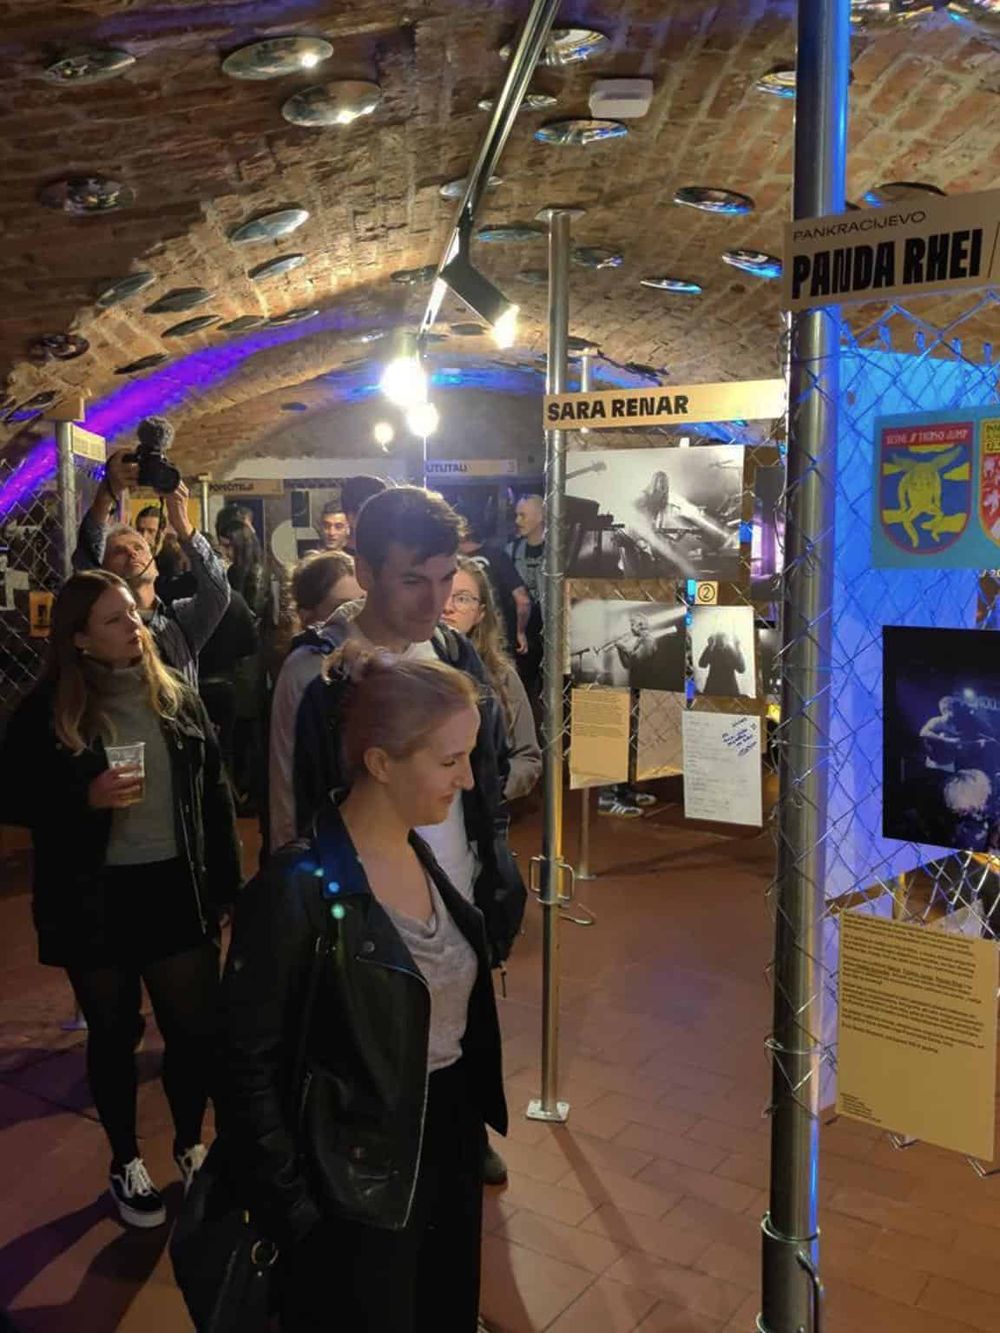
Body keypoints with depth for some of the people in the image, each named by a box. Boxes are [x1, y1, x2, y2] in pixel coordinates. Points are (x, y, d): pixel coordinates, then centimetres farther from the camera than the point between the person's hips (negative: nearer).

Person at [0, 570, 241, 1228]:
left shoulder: (176, 697, 1)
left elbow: (215, 791, 5)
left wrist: (228, 880, 2)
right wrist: (85, 798, -20)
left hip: (177, 889, 2)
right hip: (94, 899, -2)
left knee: (198, 1025, 7)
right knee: (115, 1034, 13)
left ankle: (190, 1145, 33)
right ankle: (126, 1162, 35)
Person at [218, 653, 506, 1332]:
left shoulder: (425, 854, -1)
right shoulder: (300, 889, -24)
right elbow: (248, 1065, -17)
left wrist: (473, 1129, 10)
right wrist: (292, 1210, -14)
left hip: (452, 1154, 7)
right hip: (357, 1183, -7)